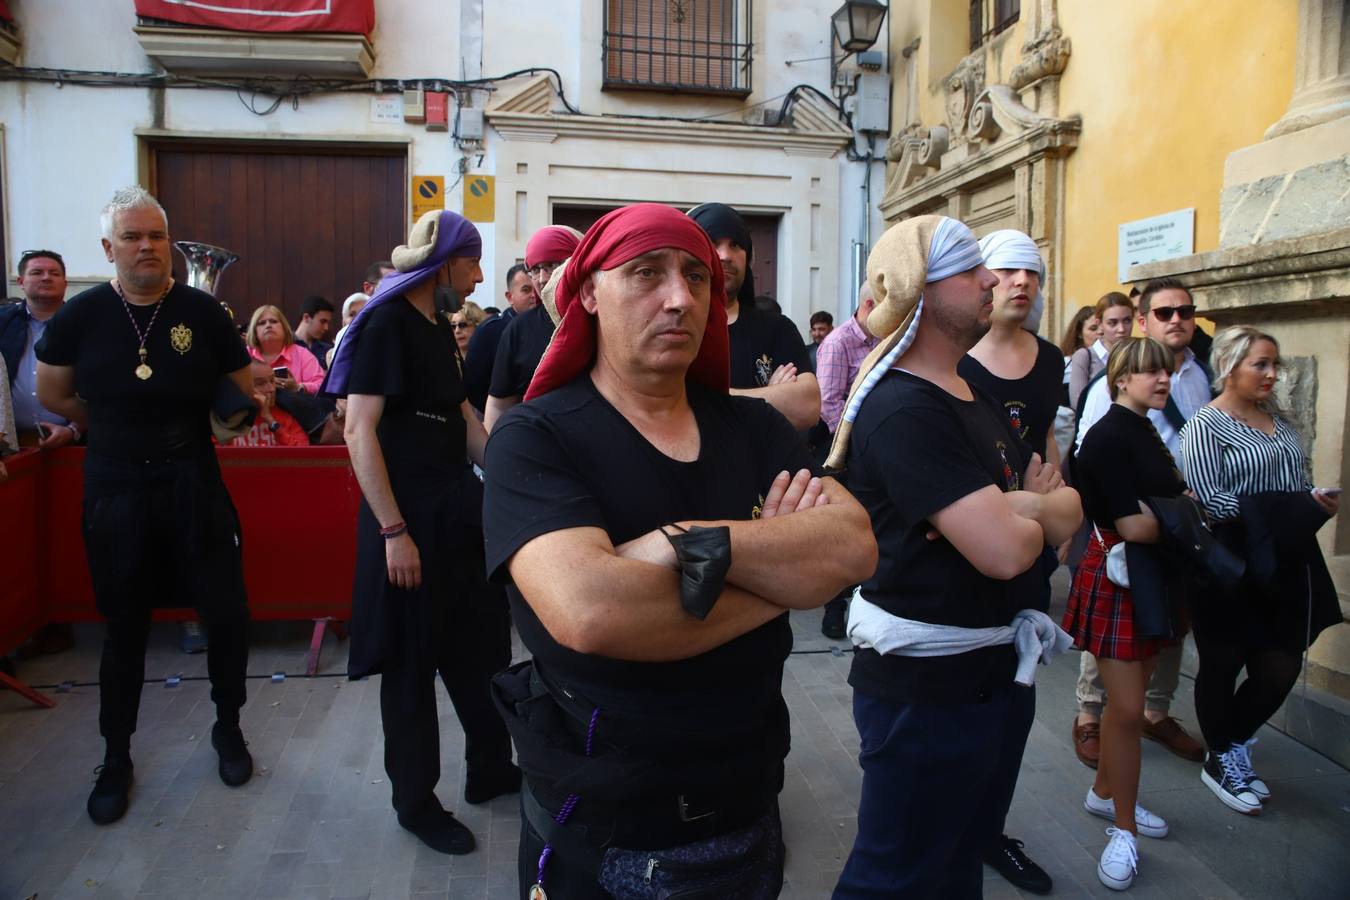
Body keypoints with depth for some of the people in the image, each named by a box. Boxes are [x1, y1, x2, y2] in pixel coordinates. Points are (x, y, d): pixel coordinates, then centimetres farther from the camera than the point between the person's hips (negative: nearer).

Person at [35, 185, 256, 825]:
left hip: (193, 486, 0)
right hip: (116, 492, 1)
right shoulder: (82, 315, -4)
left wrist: (180, 427, 6)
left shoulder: (201, 311, -6)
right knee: (125, 628, 12)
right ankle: (116, 758, 29)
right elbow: (52, 394, 10)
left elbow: (244, 392, 5)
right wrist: (117, 431, 10)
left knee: (227, 615, 3)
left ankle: (228, 729, 28)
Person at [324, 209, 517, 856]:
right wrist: (393, 531, -22)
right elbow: (359, 430, -19)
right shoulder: (387, 323, -14)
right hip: (407, 512, -8)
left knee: (479, 639, 16)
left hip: (453, 506, 8)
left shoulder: (437, 327, 11)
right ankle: (415, 800, 24)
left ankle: (490, 768, 34)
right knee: (412, 659, 6)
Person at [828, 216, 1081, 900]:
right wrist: (1032, 515, -6)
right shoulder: (904, 408, -22)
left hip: (997, 670, 9)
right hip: (925, 687, -9)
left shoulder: (973, 398, 10)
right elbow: (1004, 550, -28)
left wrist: (1025, 505, -14)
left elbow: (1067, 506, 8)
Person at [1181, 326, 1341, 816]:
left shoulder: (1280, 423, 13)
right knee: (1223, 665, 7)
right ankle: (1221, 761, 28)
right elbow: (1211, 503, -19)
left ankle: (1232, 749, 32)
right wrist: (1290, 509, -17)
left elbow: (1299, 485, 19)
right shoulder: (1205, 426, -10)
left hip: (1282, 565, 7)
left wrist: (1318, 503, -3)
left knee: (1280, 670, 8)